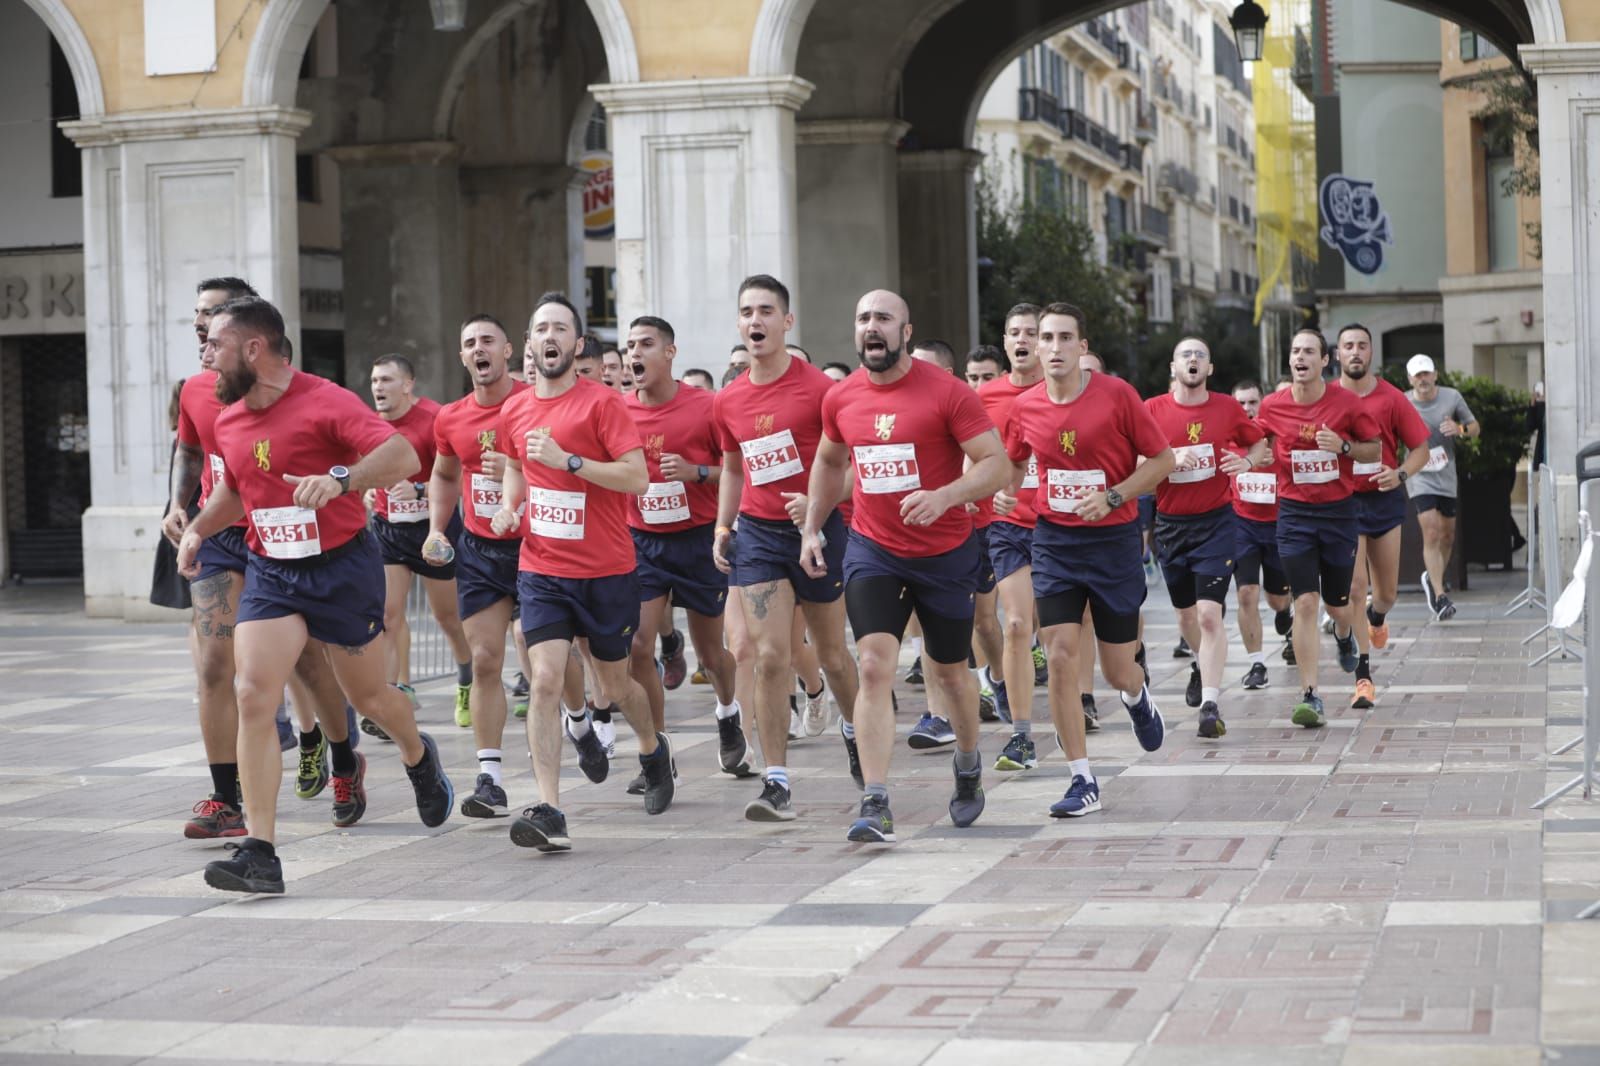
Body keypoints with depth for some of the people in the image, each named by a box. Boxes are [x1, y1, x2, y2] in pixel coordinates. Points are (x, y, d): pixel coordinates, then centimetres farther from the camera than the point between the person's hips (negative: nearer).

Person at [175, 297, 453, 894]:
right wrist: (198, 529, 8)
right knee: (252, 694, -15)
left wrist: (339, 480, -42)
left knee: (366, 694, 12)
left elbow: (402, 455, -27)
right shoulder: (228, 422, 7)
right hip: (270, 571, 5)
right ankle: (259, 855, -17)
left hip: (341, 568, -5)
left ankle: (419, 759, 50)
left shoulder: (324, 401, -16)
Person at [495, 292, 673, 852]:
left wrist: (567, 459, -24)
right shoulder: (514, 410, 6)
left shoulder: (603, 402, -10)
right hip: (541, 569, 3)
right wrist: (509, 505, 6)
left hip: (607, 572, -3)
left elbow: (637, 478, -17)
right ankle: (549, 812, -13)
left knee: (614, 685, 12)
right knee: (545, 681, -13)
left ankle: (654, 749, 44)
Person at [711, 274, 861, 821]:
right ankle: (776, 783, -6)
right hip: (757, 533, 3)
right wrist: (722, 527, 10)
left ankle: (853, 729, 43)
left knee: (831, 655, 11)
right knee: (770, 657, -7)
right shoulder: (728, 402, 5)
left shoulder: (820, 388, -10)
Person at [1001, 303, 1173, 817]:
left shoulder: (1116, 394, -11)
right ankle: (1083, 783, -3)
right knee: (1060, 657, -11)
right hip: (1054, 541, 2)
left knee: (1117, 670, 5)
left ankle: (1138, 698, 46)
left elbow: (1163, 459, -5)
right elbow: (1013, 466, 19)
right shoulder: (1026, 408, 0)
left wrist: (1112, 497, -16)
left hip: (1114, 540, -2)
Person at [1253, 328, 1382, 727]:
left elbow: (1375, 450, 2)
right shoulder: (1271, 406, -2)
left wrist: (1344, 446, -16)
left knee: (1337, 606, 9)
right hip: (1294, 514, 0)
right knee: (1305, 603, -11)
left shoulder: (1347, 402, -6)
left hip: (1338, 512, 0)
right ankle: (1310, 697, -12)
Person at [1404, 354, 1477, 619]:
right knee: (1431, 534, -16)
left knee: (1448, 536, 11)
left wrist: (1461, 429, -11)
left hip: (1447, 477, 4)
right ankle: (1440, 596, -16)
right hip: (1419, 476, -4)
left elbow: (1475, 427, 11)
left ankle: (1433, 579, 37)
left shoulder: (1451, 397, 0)